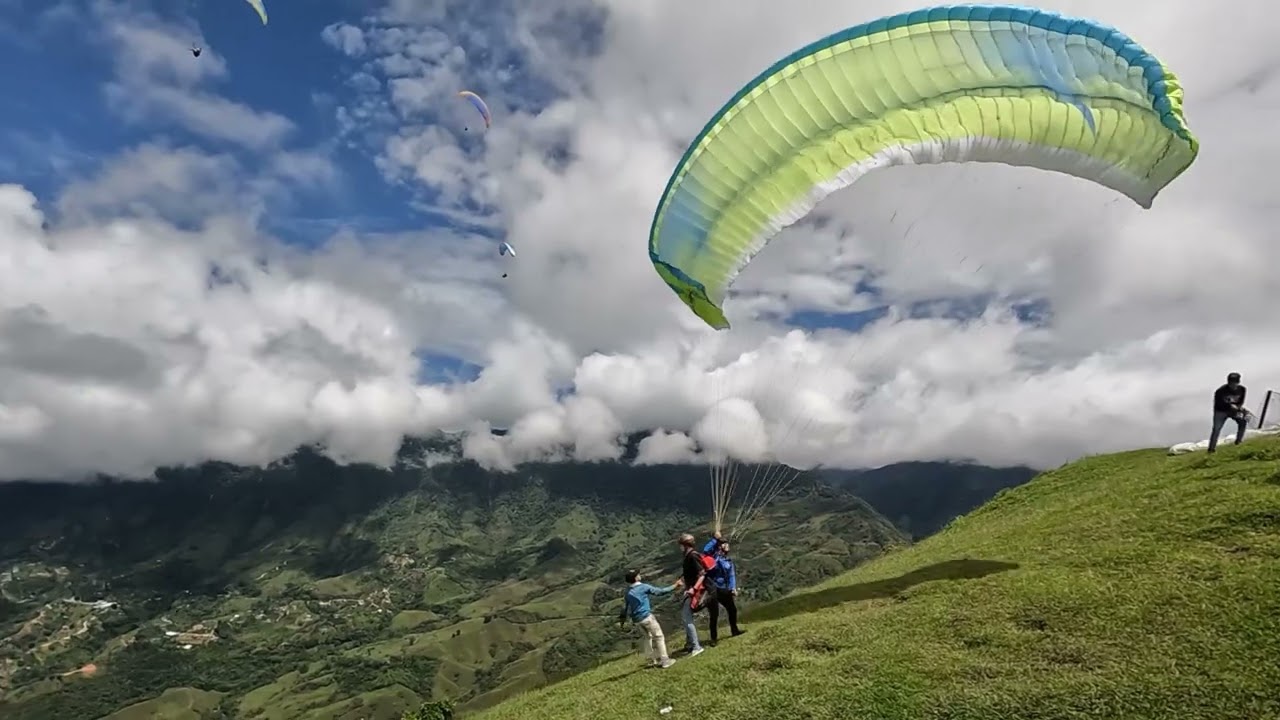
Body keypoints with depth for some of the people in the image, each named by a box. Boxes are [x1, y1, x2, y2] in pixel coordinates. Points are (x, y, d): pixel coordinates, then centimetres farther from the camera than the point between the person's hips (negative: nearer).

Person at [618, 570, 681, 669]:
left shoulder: (627, 592, 8)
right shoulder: (644, 587, -11)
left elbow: (624, 607, 12)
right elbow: (660, 592, -9)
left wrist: (622, 620, 22)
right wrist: (675, 586, -3)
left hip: (636, 619, 7)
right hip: (646, 616, -7)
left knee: (648, 636, 24)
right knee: (659, 636, 3)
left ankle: (651, 658, 29)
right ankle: (664, 660, 1)